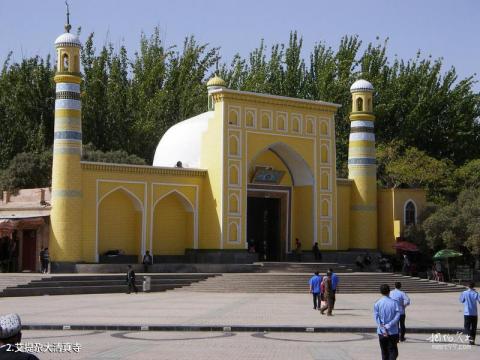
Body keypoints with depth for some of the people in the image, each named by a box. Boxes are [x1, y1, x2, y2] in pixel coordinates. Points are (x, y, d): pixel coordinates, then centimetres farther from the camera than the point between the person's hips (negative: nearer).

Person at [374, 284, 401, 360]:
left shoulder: (377, 303, -3)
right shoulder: (394, 302, -4)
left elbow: (376, 318, -9)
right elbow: (397, 316, -11)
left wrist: (383, 330, -11)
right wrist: (388, 326, -12)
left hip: (381, 332, 1)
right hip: (393, 332, -1)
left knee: (384, 353, 13)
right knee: (393, 352, 3)